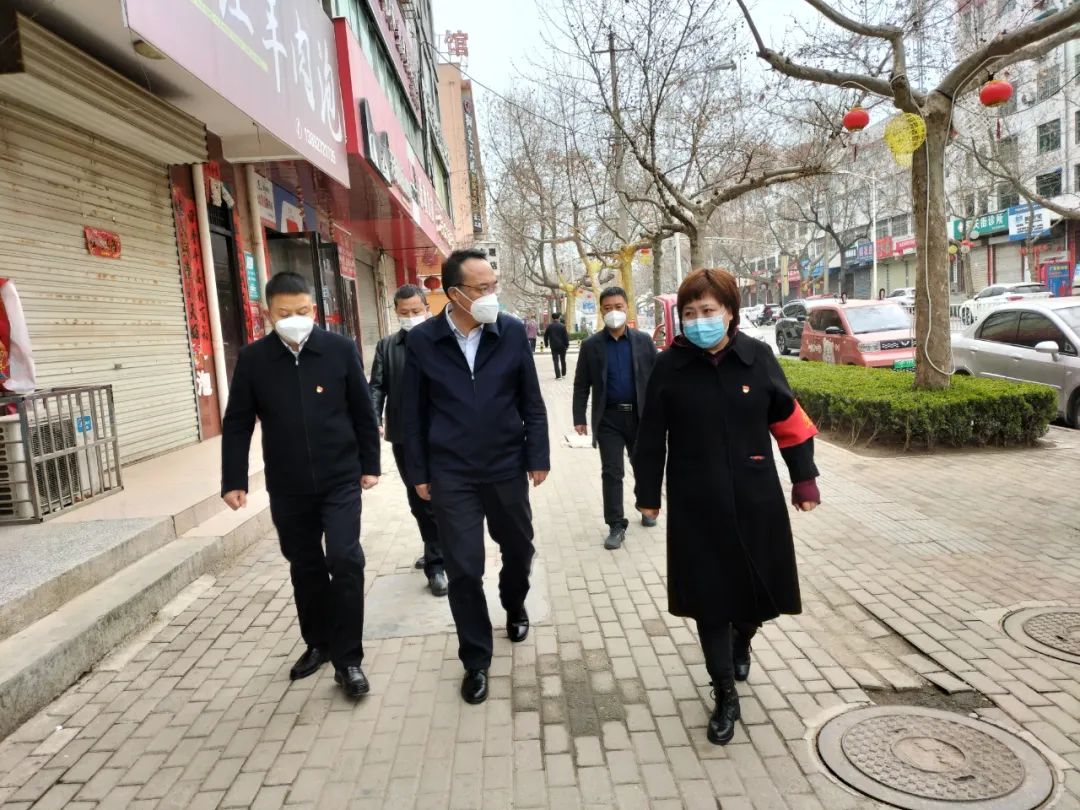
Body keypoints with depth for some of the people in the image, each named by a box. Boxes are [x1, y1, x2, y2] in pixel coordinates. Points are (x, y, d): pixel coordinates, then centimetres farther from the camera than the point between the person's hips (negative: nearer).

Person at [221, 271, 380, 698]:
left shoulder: (341, 349, -6)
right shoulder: (252, 359, -3)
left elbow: (363, 411, 0)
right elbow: (237, 424, 1)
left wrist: (370, 464, 2)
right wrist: (234, 480, -2)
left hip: (340, 480, -2)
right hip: (287, 487, 2)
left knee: (345, 561, -8)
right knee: (305, 567, 14)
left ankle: (348, 659, 6)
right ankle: (318, 643, 34)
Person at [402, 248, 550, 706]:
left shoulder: (512, 333, -5)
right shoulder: (421, 340, -6)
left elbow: (531, 402, 1)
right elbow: (414, 412, 0)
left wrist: (538, 457, -2)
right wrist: (418, 472, 0)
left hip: (507, 467, 2)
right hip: (451, 474, -1)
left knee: (518, 549, 18)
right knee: (463, 568, 3)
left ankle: (514, 606, 51)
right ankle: (476, 660, 22)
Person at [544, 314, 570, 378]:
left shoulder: (549, 326, -1)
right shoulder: (562, 326, -5)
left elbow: (545, 336, 4)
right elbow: (566, 336, -6)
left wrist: (546, 344, 15)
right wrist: (567, 345, 0)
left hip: (554, 346, 0)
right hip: (562, 346, 0)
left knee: (556, 361, -1)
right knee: (563, 360, 16)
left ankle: (558, 376, -9)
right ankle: (563, 374, 24)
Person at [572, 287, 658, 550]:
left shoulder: (644, 341, 2)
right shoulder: (591, 345, 0)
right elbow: (581, 385, 1)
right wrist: (579, 418, -4)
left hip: (641, 415, 1)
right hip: (608, 418, -1)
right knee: (611, 473, -1)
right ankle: (616, 525, 7)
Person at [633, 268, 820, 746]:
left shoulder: (757, 357, -5)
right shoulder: (669, 367, -7)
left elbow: (788, 421, 4)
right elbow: (651, 437, 0)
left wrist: (804, 479, 6)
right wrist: (648, 494, 4)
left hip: (755, 500, 1)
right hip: (696, 506, -1)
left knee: (760, 587, 13)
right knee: (709, 599, 6)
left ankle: (742, 640, 48)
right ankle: (725, 695, 24)